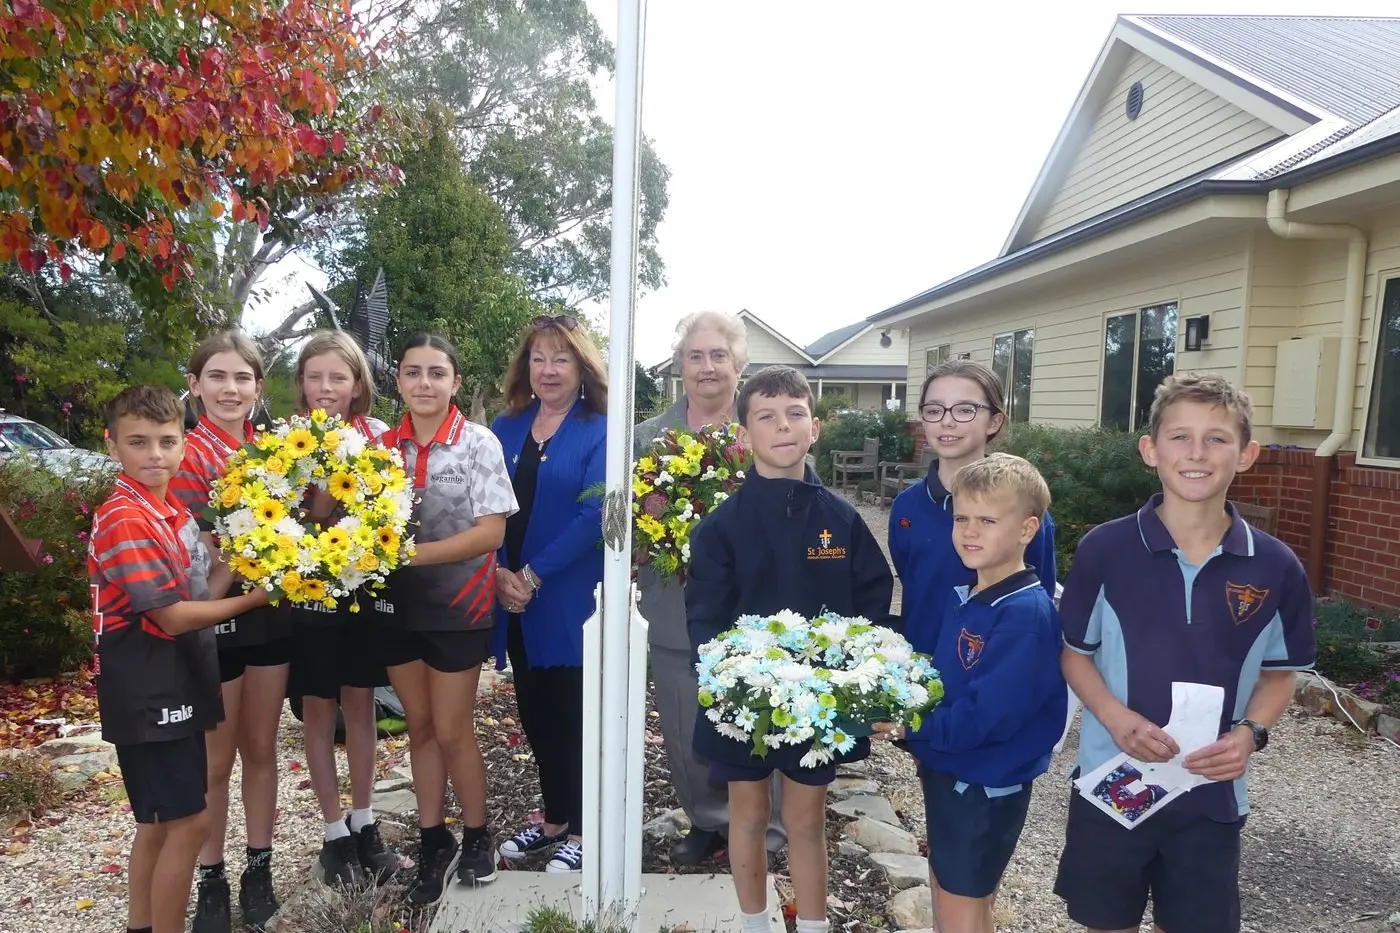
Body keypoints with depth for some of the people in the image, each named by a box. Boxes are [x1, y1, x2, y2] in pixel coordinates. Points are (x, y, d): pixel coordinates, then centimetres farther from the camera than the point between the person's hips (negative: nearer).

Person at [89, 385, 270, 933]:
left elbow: (202, 594, 8)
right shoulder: (125, 520, -19)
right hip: (146, 688, -9)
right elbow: (173, 616, -21)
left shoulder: (172, 510, 9)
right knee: (187, 823, -2)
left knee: (160, 821, 19)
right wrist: (256, 598, -12)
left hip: (174, 682, 9)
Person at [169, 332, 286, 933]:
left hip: (269, 613, 4)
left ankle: (259, 869, 30)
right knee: (216, 759, 10)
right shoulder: (186, 454, -11)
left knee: (261, 748, 15)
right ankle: (211, 880, 27)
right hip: (215, 618, -4)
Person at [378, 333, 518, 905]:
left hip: (457, 607, -4)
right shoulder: (383, 445, 2)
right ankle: (433, 842, 31)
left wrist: (413, 553, -23)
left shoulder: (479, 443, -10)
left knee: (452, 731, 6)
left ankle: (477, 836, 29)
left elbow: (490, 532, -16)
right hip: (398, 606, 4)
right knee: (419, 728, 15)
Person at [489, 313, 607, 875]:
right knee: (535, 715, 15)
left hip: (571, 599, -5)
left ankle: (580, 831, 22)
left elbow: (595, 515, -17)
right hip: (514, 599, 5)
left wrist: (533, 576, -18)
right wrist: (500, 573, -9)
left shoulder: (599, 431, -7)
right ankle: (553, 819, 33)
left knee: (573, 715, 6)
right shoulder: (505, 429, 9)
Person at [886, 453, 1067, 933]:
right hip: (943, 769, 8)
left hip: (987, 784, -8)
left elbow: (982, 718, -29)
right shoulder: (961, 598, 1)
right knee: (949, 894, 25)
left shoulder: (1026, 614, -25)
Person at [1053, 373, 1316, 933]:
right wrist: (1115, 717, -18)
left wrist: (1250, 733, -12)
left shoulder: (1276, 568, -8)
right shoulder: (1104, 549, -12)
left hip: (1212, 794, 1)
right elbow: (1074, 652, -2)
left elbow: (1279, 674, 5)